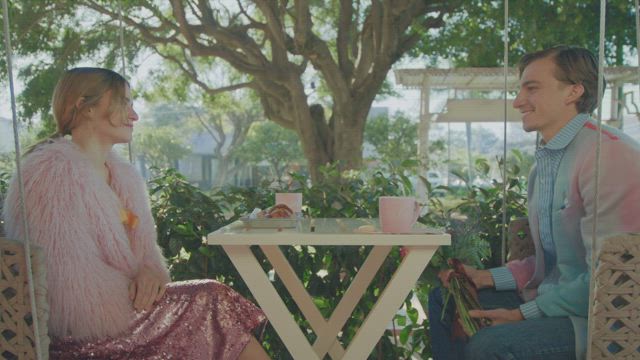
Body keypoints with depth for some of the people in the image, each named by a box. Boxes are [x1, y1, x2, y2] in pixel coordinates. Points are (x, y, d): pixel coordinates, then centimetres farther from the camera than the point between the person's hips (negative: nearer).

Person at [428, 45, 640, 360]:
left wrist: (525, 314, -16)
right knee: (444, 299, 8)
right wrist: (488, 278, 4)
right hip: (556, 296, 9)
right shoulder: (544, 162, 11)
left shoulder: (609, 154, -19)